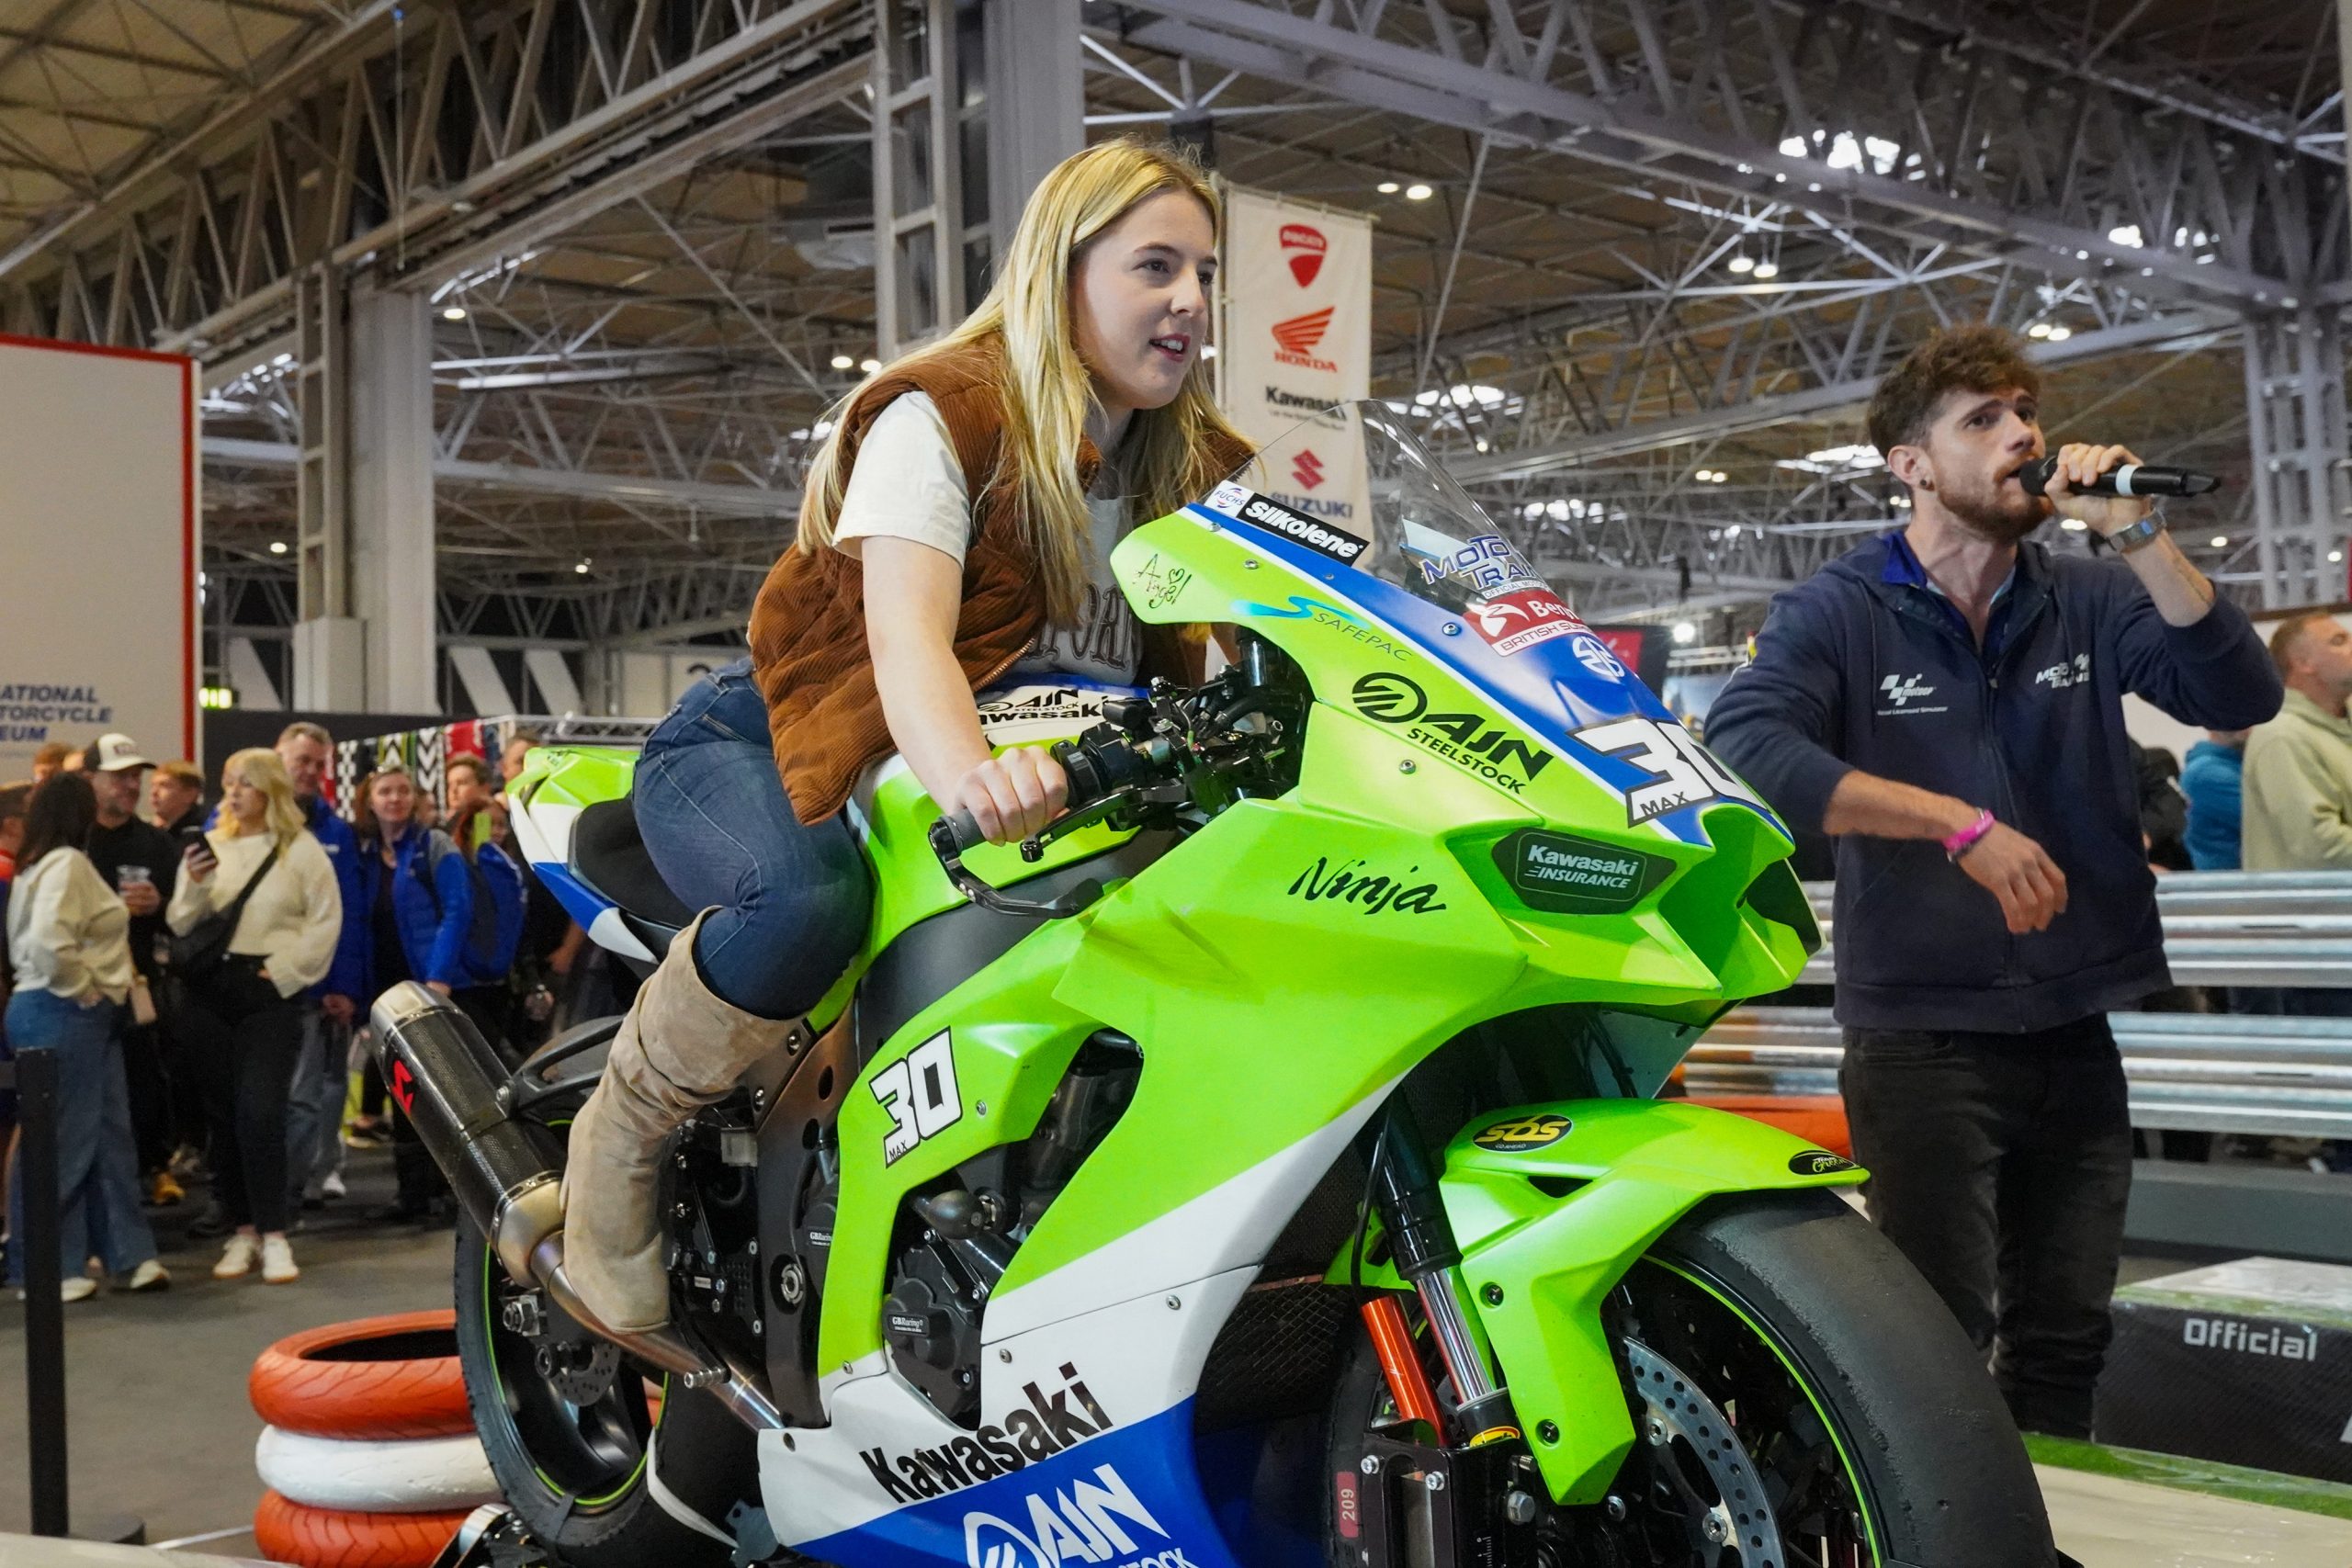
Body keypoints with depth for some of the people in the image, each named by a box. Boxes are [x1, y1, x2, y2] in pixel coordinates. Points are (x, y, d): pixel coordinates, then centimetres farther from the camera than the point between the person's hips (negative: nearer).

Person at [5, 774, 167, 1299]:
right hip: (63, 1015, -10)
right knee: (62, 1141, -2)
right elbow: (48, 941, -28)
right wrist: (84, 990, -15)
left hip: (84, 1018, 10)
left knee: (108, 1137, 11)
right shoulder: (67, 864, -15)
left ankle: (128, 1255, 16)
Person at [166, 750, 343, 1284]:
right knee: (224, 1112, 5)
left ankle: (273, 1234, -9)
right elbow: (180, 926, 7)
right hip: (208, 990, 4)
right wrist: (196, 887, -10)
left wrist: (286, 971, -8)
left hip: (270, 993, -4)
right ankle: (242, 1230, 13)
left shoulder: (301, 849, 1)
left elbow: (326, 920, -2)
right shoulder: (208, 847, 11)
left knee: (260, 1109, -15)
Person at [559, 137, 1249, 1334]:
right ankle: (616, 1146, -12)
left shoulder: (1195, 463, 7)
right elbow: (906, 635, -31)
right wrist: (969, 776, -53)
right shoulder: (943, 414, -15)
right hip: (756, 744, -7)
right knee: (808, 901, -39)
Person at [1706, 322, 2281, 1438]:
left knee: (2064, 1342, 14)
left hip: (2076, 1031, 5)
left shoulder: (2089, 602, 6)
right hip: (1923, 1038, -4)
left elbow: (2239, 697, -6)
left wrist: (2136, 534, -15)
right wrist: (1963, 823, -26)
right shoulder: (1839, 612, -6)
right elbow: (1744, 742, -24)